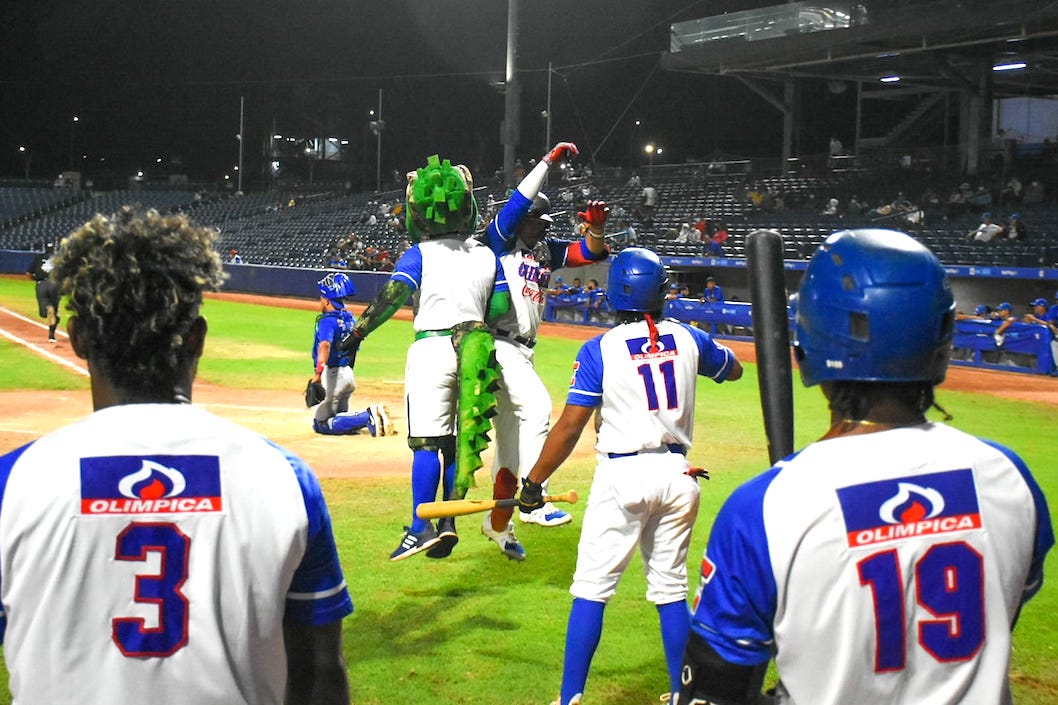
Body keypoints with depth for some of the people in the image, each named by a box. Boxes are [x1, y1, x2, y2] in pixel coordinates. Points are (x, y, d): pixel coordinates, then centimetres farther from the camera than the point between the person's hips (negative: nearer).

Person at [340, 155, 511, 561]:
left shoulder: (420, 256, -3)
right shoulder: (488, 257, 10)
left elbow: (392, 296, -15)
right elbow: (501, 311, 6)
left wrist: (358, 334, -9)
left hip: (431, 348, -4)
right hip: (474, 354, 5)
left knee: (426, 442, -6)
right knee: (455, 441, 12)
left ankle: (421, 528, -12)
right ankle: (448, 523, 13)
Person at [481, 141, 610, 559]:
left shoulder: (546, 251, 15)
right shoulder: (499, 241, -4)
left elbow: (592, 253, 12)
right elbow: (517, 203, -19)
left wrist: (595, 227, -8)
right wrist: (550, 161, -17)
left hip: (524, 351, 8)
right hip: (498, 345, -8)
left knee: (512, 437, 13)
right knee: (536, 405, -27)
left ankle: (498, 523, 24)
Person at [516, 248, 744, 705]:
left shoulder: (599, 350, -7)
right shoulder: (689, 339, 4)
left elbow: (569, 427, -9)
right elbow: (733, 370, 25)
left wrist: (534, 482, -1)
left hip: (624, 474, -4)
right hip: (678, 475, 4)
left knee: (592, 587, 2)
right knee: (671, 589, 14)